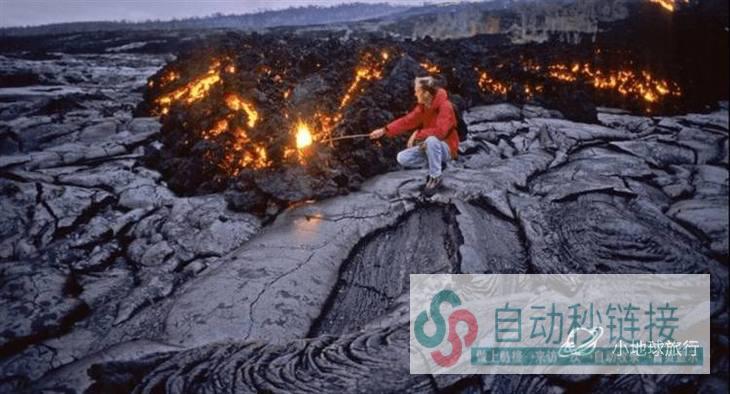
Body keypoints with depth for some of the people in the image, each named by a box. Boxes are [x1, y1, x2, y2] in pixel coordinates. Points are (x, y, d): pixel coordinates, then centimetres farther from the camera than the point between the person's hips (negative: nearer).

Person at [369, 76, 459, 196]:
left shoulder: (445, 106, -24)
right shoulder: (423, 106, 0)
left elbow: (440, 131, -36)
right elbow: (407, 121, 5)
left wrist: (418, 134, -25)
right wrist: (384, 130, 0)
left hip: (445, 148, -7)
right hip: (429, 147, 7)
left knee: (431, 140, -41)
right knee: (402, 158, -8)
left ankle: (435, 177, -22)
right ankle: (436, 164, 5)